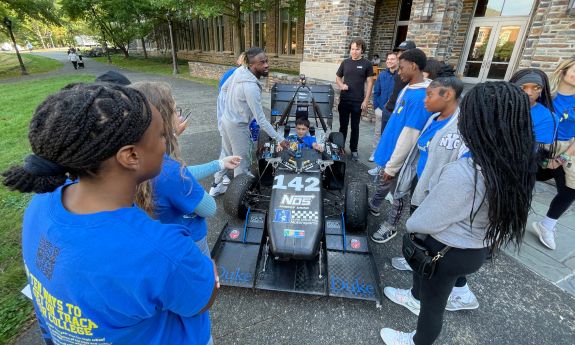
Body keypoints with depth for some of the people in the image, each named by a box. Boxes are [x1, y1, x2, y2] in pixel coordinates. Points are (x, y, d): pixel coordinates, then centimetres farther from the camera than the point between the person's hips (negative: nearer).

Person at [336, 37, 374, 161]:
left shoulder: (367, 64, -2)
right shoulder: (345, 62, 6)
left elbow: (370, 83, -2)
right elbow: (338, 77, 17)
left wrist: (366, 100, -8)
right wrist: (341, 85, -6)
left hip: (358, 101, -2)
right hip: (344, 100, 2)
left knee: (355, 126, 7)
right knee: (343, 125, 10)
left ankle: (354, 150, 18)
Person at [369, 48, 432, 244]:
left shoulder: (419, 97, -28)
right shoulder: (408, 89, 4)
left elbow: (409, 137, -28)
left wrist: (392, 166, -22)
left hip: (399, 158, -9)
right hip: (390, 149, 9)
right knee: (382, 182, 27)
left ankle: (390, 227, 31)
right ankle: (373, 207, 50)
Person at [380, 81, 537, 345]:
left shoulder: (462, 174, -37)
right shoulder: (516, 165, -11)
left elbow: (426, 222, -24)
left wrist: (410, 225, -2)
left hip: (448, 252, -7)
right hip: (477, 248, 7)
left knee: (433, 302, 19)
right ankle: (415, 297, 63)